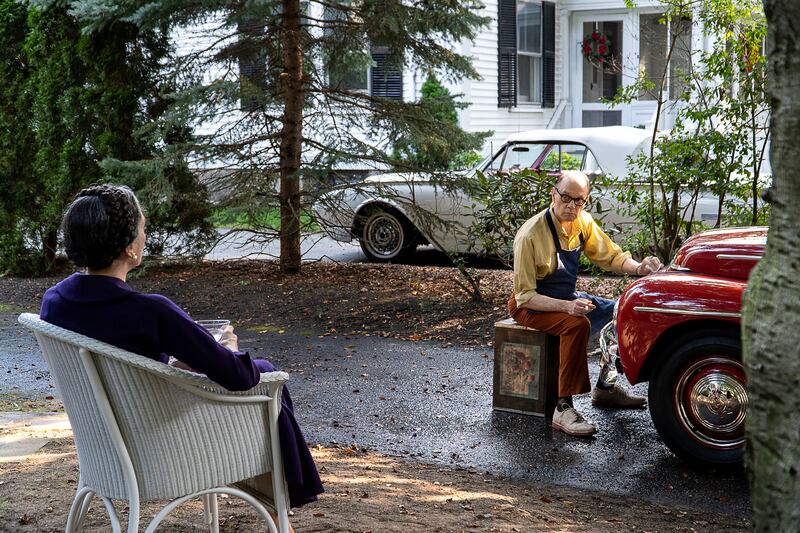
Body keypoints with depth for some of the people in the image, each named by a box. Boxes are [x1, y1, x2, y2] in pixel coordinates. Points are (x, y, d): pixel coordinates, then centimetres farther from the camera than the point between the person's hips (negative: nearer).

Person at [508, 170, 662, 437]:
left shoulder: (583, 222, -5)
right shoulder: (531, 235, -26)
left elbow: (611, 256, 6)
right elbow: (525, 296, -25)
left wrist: (639, 268, -16)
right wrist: (567, 307, -38)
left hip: (567, 298, 8)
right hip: (531, 305, -8)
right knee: (577, 324, -33)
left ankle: (605, 387, 16)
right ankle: (563, 409, -29)